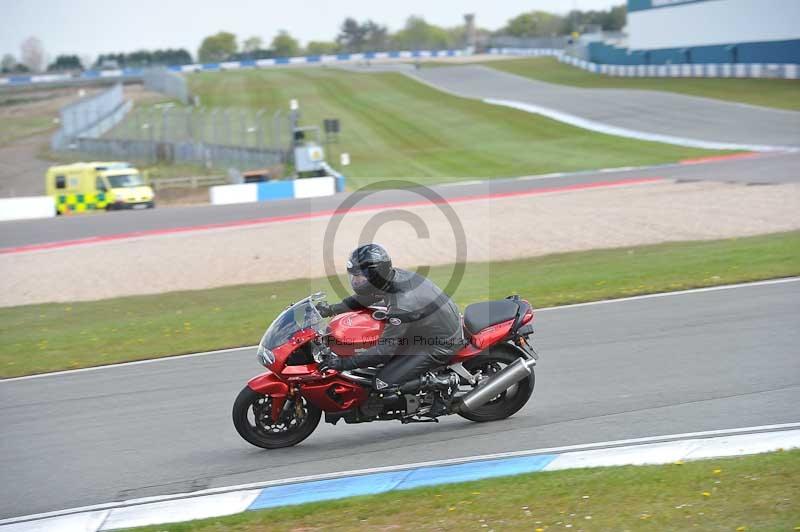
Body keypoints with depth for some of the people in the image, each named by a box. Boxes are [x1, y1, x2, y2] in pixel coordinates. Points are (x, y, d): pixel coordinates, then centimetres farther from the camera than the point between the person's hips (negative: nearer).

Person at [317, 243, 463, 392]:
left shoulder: (402, 305, -32)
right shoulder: (395, 275, -6)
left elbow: (384, 351, -27)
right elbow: (365, 297, 13)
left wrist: (344, 363, -24)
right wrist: (331, 309, 7)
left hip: (440, 346, -9)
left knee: (383, 382, -11)